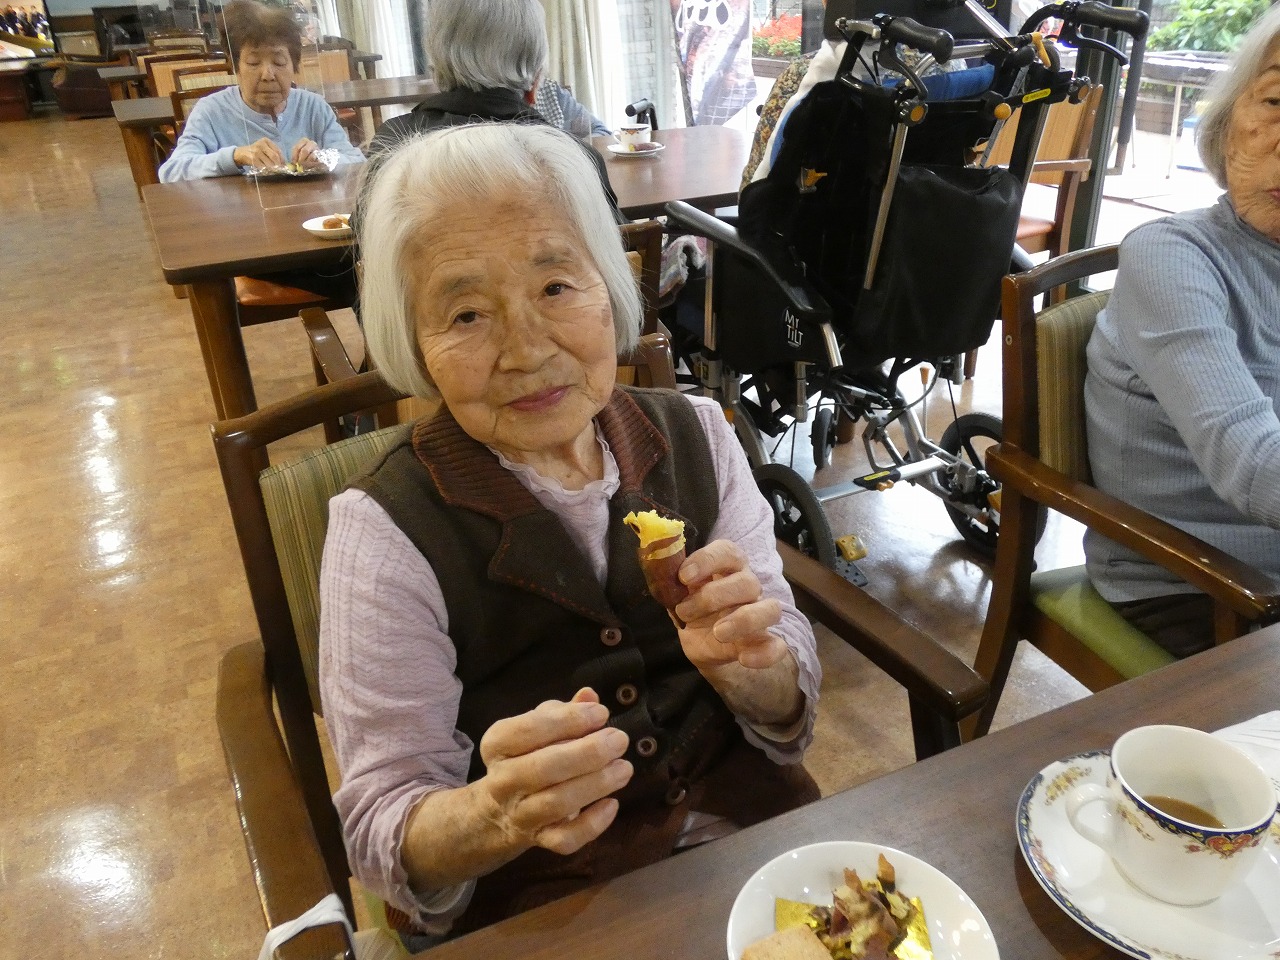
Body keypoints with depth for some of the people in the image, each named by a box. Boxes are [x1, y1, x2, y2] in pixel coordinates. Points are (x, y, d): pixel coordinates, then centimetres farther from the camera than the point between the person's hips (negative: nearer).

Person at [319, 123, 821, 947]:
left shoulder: (695, 436, -6)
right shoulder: (388, 530, -14)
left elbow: (790, 717, -2)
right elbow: (383, 832, -11)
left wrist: (748, 668, -24)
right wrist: (499, 816, -31)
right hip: (540, 906, -3)